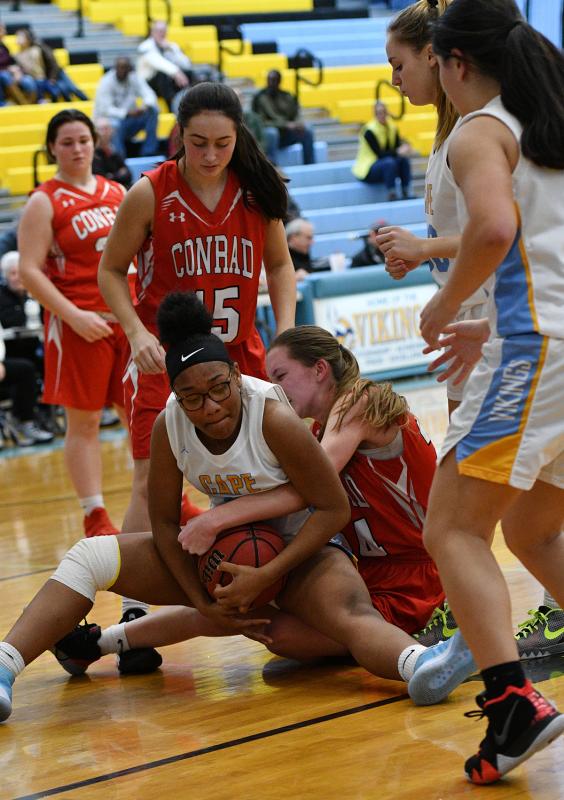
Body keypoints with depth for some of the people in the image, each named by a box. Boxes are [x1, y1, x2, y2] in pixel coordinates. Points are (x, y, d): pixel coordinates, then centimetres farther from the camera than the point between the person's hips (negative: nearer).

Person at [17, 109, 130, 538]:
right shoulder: (44, 202, -5)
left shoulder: (116, 192, 12)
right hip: (79, 325, -5)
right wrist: (73, 316, -19)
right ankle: (95, 516, 4)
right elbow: (30, 271, -11)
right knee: (84, 421, 0)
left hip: (128, 317, 5)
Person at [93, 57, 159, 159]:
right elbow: (105, 110, -20)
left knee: (153, 111, -18)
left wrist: (145, 106, -32)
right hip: (110, 120, -5)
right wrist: (127, 113, -34)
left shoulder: (135, 78, 0)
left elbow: (149, 95, -7)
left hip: (129, 120, 5)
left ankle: (148, 154, -19)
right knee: (115, 126, -40)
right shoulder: (106, 82, -13)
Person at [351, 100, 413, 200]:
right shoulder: (369, 131, -19)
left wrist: (404, 147, -24)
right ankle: (391, 196, -32)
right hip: (367, 169, -7)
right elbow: (379, 153, -24)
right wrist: (398, 152, -32)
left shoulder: (392, 128, 3)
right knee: (389, 162, -34)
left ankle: (406, 194, -16)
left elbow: (398, 145, 0)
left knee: (404, 159, -17)